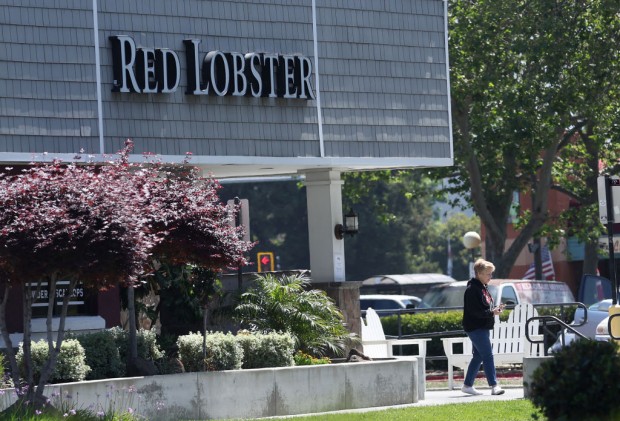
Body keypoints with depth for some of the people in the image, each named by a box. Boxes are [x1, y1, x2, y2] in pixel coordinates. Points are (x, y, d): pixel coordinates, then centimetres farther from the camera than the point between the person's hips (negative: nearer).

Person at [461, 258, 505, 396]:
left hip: (483, 328, 11)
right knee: (488, 356, -12)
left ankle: (467, 385, 20)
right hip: (476, 327, -11)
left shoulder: (482, 288, 16)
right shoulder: (472, 289, -16)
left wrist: (495, 309, 5)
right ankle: (494, 386, -14)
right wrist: (492, 313, -22)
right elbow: (474, 311, -22)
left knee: (478, 356, 13)